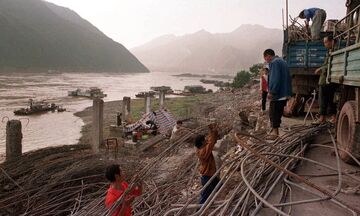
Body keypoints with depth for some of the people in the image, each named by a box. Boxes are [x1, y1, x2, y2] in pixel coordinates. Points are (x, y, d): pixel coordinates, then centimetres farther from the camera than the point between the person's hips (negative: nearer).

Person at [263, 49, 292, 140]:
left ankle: (275, 131, -4)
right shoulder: (283, 61, 20)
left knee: (273, 112, -5)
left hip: (277, 94, -10)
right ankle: (275, 128, 23)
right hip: (285, 93, 10)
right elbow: (288, 77, 23)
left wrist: (271, 91, -19)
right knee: (279, 112, 15)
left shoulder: (274, 63, -12)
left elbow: (274, 79, -22)